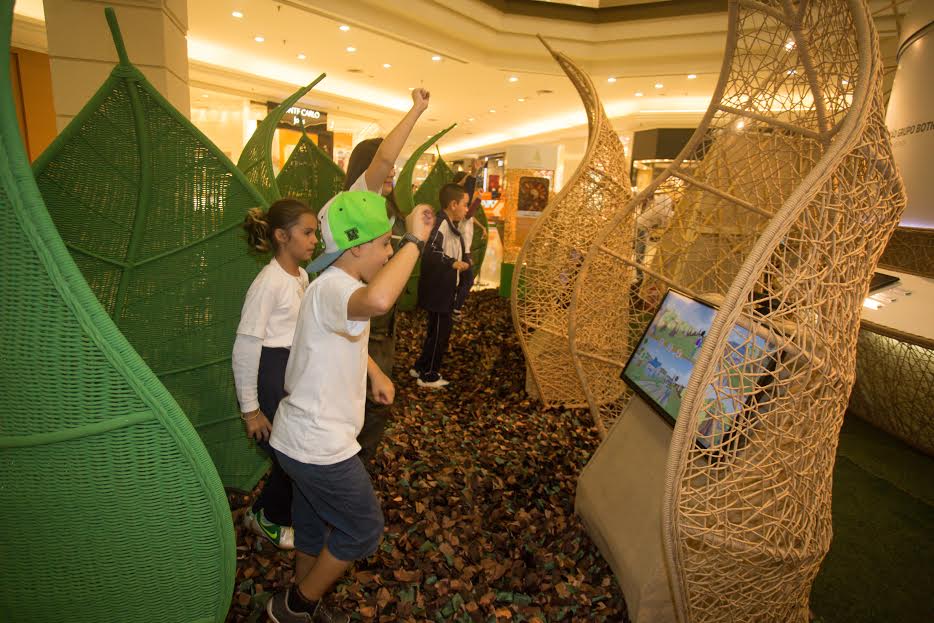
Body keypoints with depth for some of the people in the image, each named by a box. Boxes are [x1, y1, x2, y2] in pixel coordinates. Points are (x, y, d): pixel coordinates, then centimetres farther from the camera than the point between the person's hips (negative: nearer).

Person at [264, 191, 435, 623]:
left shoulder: (334, 285, 8)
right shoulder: (333, 288, -27)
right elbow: (378, 301, -54)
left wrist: (375, 372, 11)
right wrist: (415, 241, -40)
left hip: (306, 438, 10)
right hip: (319, 447, -10)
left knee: (315, 529, 26)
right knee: (363, 530, 11)